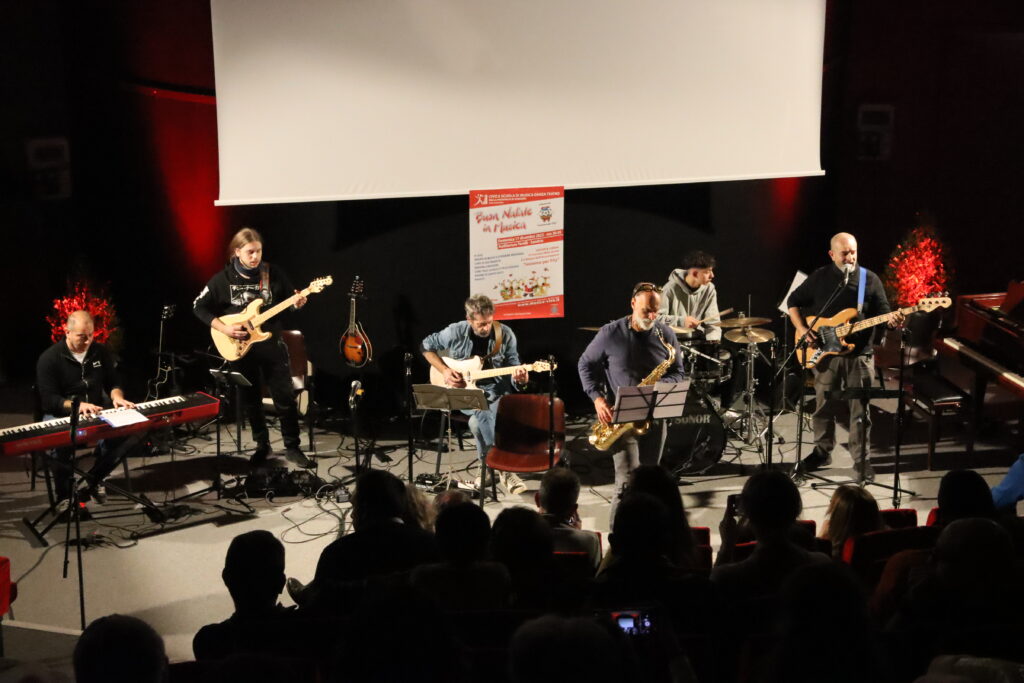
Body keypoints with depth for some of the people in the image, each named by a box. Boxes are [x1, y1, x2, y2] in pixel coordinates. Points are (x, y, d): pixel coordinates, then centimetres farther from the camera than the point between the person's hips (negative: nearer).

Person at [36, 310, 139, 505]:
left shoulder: (101, 352, 5)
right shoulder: (49, 359, -9)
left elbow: (113, 382, 12)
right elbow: (49, 400, -15)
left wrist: (117, 397, -13)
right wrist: (77, 405, -32)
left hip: (96, 413, 5)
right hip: (61, 415, -4)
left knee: (131, 432, -22)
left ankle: (94, 478, 0)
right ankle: (64, 495, -13)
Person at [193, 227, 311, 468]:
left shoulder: (274, 274, -4)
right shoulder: (223, 279, -5)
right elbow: (199, 307, 1)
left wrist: (297, 303, -17)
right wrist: (223, 328, -11)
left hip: (272, 345, 0)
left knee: (285, 397, -2)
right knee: (251, 400, 10)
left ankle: (292, 447, 10)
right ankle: (262, 446, 25)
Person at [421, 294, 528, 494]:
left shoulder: (505, 335, -4)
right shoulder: (456, 332, -6)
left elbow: (513, 368, 2)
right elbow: (426, 346, 8)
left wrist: (519, 378, -23)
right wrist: (444, 370, -4)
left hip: (496, 390, 1)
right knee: (483, 412, -33)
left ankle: (486, 466, -16)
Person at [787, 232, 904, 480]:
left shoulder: (870, 279, -1)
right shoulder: (819, 278, 0)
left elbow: (883, 311, -1)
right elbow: (793, 301, 9)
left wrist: (892, 319, -25)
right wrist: (802, 329, -5)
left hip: (860, 355, -1)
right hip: (825, 353, 1)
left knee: (860, 410, 3)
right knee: (823, 406, 10)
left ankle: (861, 459, 14)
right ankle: (822, 452, 26)